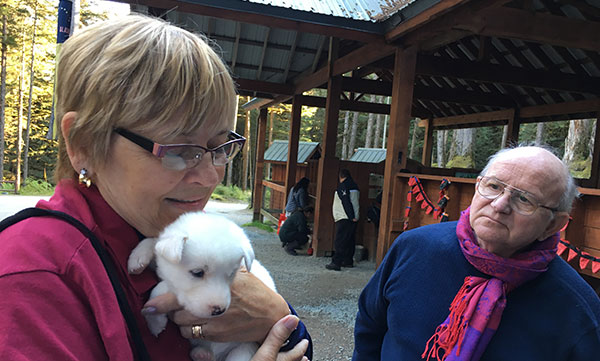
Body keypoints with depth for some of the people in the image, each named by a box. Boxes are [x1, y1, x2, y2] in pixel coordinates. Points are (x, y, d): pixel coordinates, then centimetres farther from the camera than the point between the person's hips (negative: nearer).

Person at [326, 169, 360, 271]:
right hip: (353, 218, 8)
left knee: (340, 241, -9)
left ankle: (336, 263, -11)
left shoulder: (342, 186, -9)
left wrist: (351, 217, -17)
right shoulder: (354, 186, 15)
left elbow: (346, 203, -17)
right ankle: (348, 261, 21)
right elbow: (355, 202, 15)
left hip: (344, 219, -8)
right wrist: (354, 217, 16)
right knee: (349, 241, 14)